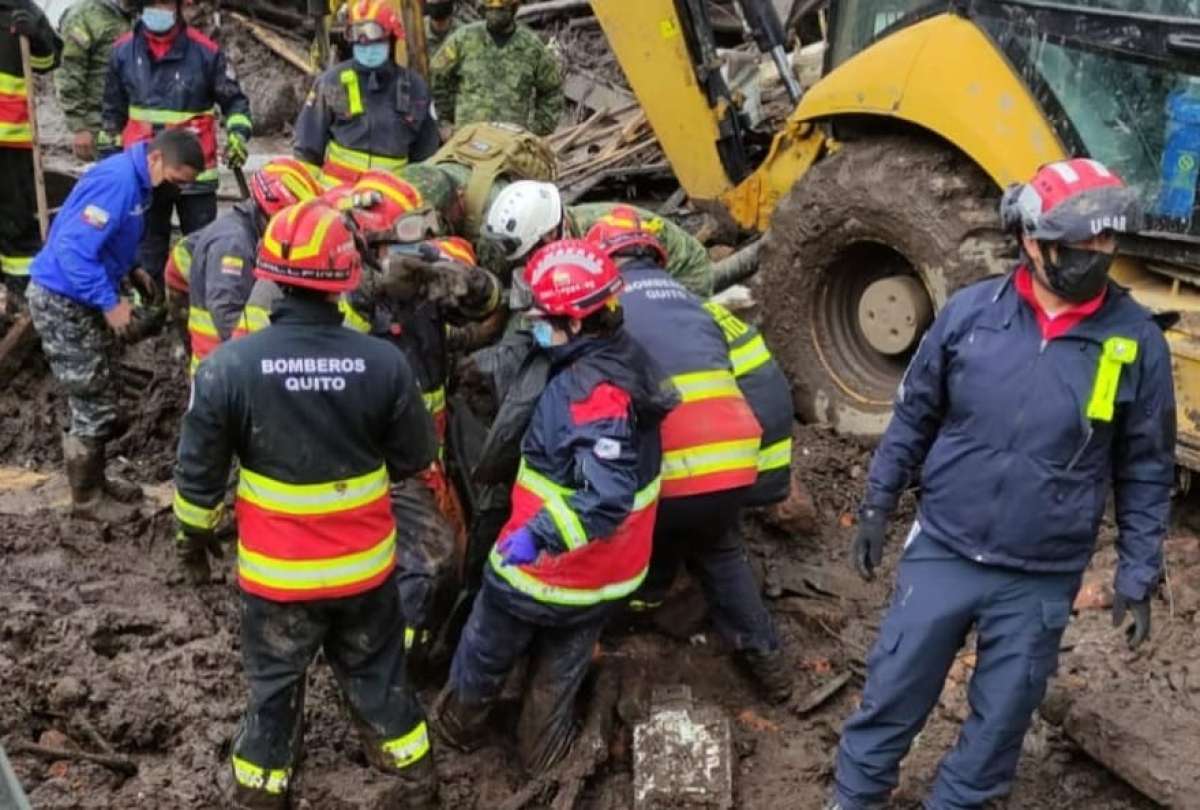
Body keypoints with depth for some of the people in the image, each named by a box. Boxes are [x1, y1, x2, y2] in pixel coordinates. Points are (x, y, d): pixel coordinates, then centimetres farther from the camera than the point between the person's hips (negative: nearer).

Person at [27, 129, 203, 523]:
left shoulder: (134, 179, 5)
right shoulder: (116, 181, -25)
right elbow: (73, 249, -29)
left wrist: (131, 269, 9)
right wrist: (110, 302, -25)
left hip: (84, 299, 10)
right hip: (63, 302, -10)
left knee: (101, 399, 18)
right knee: (93, 406, -1)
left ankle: (95, 479, 32)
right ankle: (86, 498, 13)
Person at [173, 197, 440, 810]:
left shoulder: (228, 366, -19)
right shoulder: (383, 363, -19)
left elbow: (198, 471, -8)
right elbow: (416, 458, -3)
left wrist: (195, 536, 11)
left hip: (275, 571, -1)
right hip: (365, 565, 1)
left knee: (272, 687, 21)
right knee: (376, 676, 23)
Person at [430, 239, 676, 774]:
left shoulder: (593, 390, -33)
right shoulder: (626, 359, -5)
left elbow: (608, 495, -40)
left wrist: (538, 535, -40)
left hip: (547, 567, -7)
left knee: (485, 653, 23)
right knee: (561, 668, 28)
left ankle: (457, 726, 47)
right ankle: (540, 754, 46)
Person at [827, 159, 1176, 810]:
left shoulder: (1137, 341, -8)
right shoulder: (970, 311, -7)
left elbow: (1146, 469, 1)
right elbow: (914, 415, 5)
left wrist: (1139, 573, 0)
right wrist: (877, 505, 5)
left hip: (1041, 578, 0)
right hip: (941, 551, 1)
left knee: (1001, 719, 14)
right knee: (893, 690, 11)